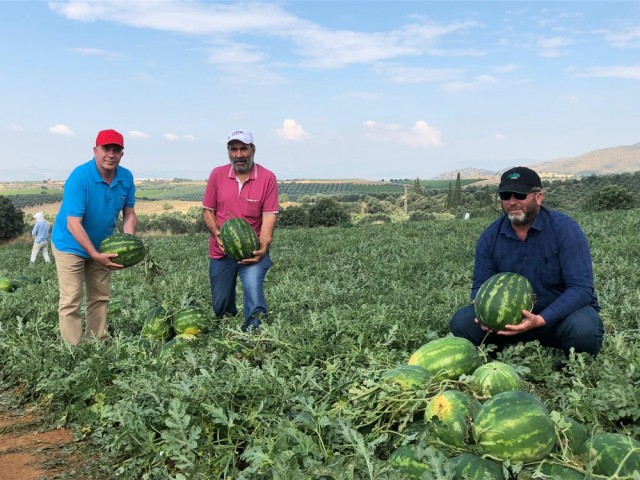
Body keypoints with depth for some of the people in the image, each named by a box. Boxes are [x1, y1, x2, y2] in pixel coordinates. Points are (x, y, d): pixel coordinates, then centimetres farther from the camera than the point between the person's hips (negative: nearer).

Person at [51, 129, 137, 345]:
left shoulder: (126, 178, -9)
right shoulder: (80, 177, -26)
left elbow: (129, 214, 0)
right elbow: (73, 224, -29)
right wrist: (95, 255, -34)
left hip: (101, 246, 6)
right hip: (71, 245, -6)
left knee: (100, 298, 11)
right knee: (71, 302, -5)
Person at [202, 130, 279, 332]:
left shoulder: (267, 178, -8)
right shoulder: (217, 174, -1)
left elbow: (269, 216, -11)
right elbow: (207, 211, 4)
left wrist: (263, 247, -24)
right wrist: (217, 234, -14)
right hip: (221, 250, 3)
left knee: (253, 287, -27)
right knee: (220, 306, 11)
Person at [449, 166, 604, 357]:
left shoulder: (565, 229, -17)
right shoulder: (490, 237, -5)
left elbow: (581, 287, -22)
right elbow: (480, 286, -1)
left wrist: (541, 320, -36)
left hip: (561, 312, -2)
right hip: (512, 316, 3)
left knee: (583, 328, -36)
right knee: (461, 321, -17)